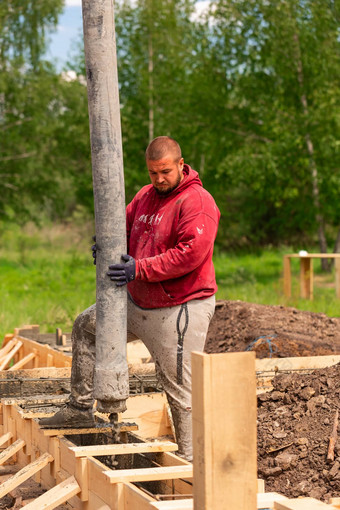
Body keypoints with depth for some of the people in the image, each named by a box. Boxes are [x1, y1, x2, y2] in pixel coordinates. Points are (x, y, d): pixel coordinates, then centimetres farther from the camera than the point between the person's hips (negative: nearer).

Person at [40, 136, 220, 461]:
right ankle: (80, 408, 22)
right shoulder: (145, 196, 11)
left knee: (180, 387, -5)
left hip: (180, 309, -9)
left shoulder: (197, 202, -17)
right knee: (86, 326, 17)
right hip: (138, 303, 9)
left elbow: (191, 253, -27)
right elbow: (125, 230, 17)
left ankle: (189, 458, 5)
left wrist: (140, 269, -27)